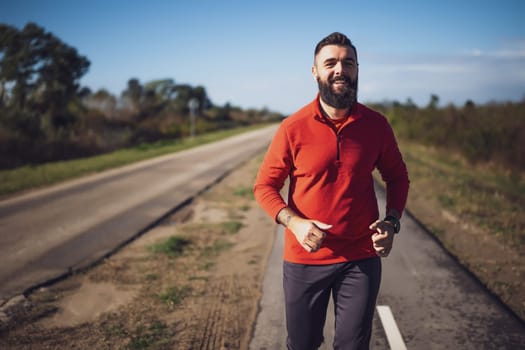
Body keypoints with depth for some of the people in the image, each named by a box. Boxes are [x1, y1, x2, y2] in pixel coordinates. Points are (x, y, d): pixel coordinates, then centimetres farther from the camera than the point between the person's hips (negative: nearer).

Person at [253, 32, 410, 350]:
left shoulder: (377, 125, -4)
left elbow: (398, 177, 10)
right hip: (304, 261, -1)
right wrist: (294, 223, -19)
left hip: (361, 260, 1)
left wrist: (392, 222, -7)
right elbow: (265, 185, -3)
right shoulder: (293, 128, -10)